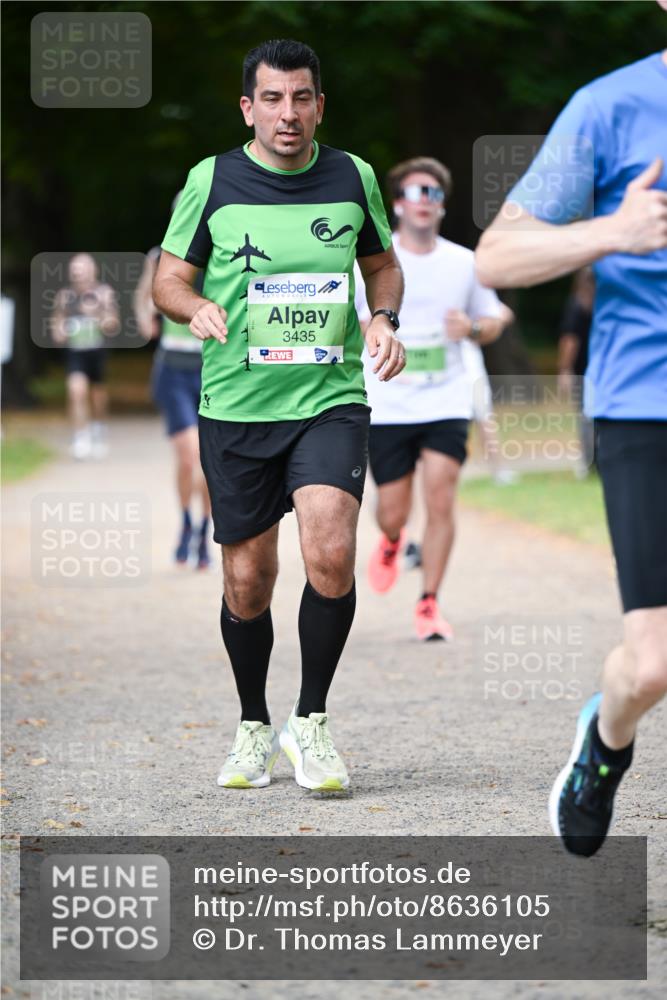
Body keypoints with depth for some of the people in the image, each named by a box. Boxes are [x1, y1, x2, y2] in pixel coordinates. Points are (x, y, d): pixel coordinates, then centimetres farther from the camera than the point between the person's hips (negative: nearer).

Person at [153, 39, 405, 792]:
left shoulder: (353, 177, 4)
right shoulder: (212, 180, -1)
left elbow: (381, 264, 19)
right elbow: (167, 278, 6)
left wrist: (383, 319, -1)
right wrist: (196, 307, -16)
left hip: (331, 399, 0)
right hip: (234, 407, 0)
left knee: (331, 556, -18)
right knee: (247, 580, 5)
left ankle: (310, 723, 0)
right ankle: (254, 729, 27)